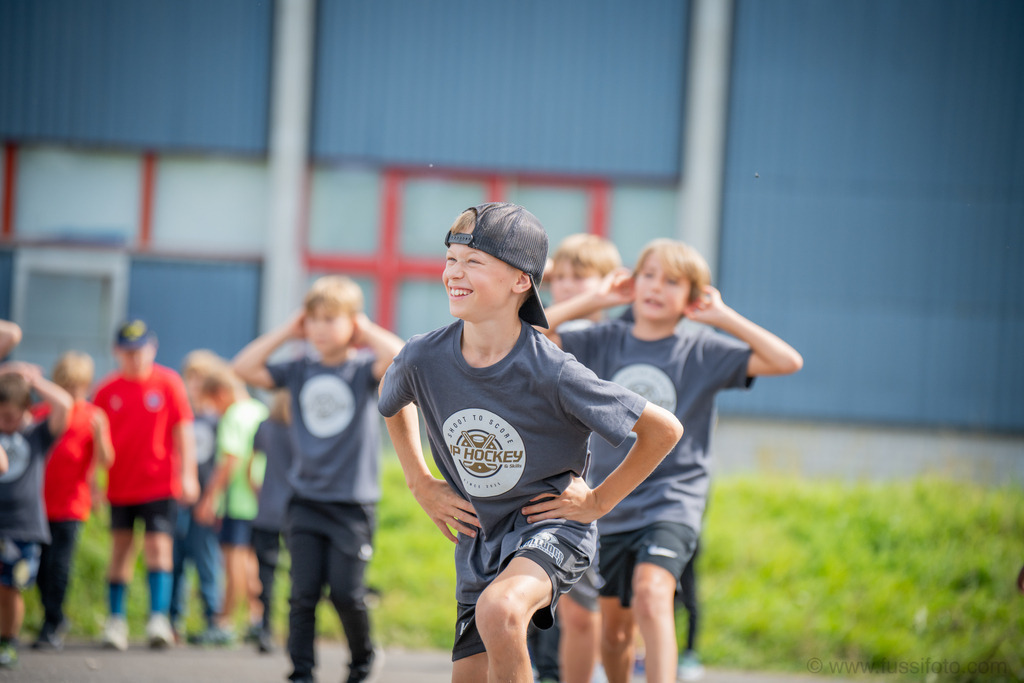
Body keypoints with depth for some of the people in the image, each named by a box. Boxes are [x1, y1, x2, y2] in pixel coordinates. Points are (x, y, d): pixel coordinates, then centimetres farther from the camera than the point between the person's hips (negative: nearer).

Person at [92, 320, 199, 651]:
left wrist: (187, 474, -6)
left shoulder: (168, 382, -2)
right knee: (120, 549, 6)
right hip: (120, 484, 2)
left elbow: (182, 430, -1)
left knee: (158, 547, -10)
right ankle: (116, 620, 13)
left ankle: (159, 617, -12)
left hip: (160, 483, -2)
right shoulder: (107, 390, 3)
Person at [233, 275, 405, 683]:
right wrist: (287, 332, 3)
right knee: (304, 593, -1)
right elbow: (245, 368, 1)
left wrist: (365, 331, -7)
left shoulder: (364, 369, -2)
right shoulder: (299, 371, 8)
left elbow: (399, 358, -23)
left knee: (346, 591, -4)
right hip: (306, 500, 3)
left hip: (352, 503, -3)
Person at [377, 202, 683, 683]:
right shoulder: (423, 359, -11)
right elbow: (392, 403, 17)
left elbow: (663, 429, -14)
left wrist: (598, 500, -9)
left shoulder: (551, 373, -23)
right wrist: (422, 485, 10)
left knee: (498, 611, -36)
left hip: (551, 525, -5)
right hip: (477, 538, 5)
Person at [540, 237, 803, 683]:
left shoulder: (703, 350, -2)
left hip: (671, 501, -4)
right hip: (610, 505, 4)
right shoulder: (606, 342, 5)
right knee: (614, 626, 13)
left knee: (651, 593, -28)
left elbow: (788, 361, -11)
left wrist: (723, 317, -8)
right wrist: (593, 300, -2)